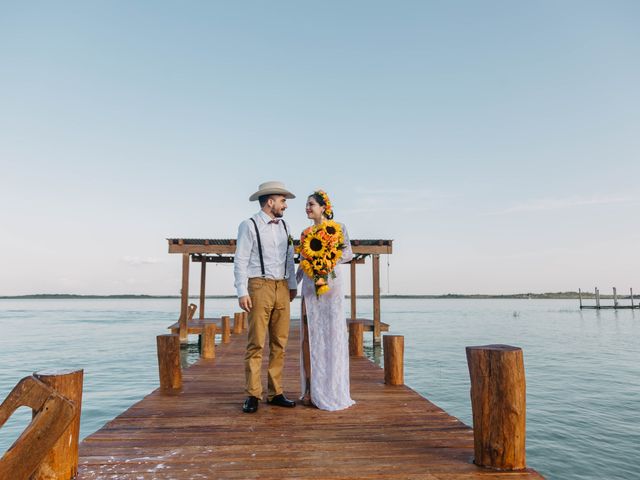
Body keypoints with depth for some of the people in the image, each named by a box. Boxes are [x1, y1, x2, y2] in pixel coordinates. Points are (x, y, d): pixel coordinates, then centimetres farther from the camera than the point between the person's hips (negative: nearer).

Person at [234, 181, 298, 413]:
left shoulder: (284, 227, 15)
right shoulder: (249, 226, -2)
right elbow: (240, 261, -6)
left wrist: (292, 285, 12)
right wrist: (242, 293, -12)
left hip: (282, 288, 6)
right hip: (260, 287, -6)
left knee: (279, 343, 8)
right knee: (256, 344, -3)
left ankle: (275, 393, 17)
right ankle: (253, 396, 7)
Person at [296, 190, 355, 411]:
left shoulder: (338, 227, 4)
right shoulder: (305, 232, 15)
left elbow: (348, 253, -4)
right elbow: (301, 263, 17)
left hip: (331, 284, -3)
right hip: (309, 287, 4)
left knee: (333, 335, -2)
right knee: (309, 336, 0)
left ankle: (333, 390, 7)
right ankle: (309, 388, 6)